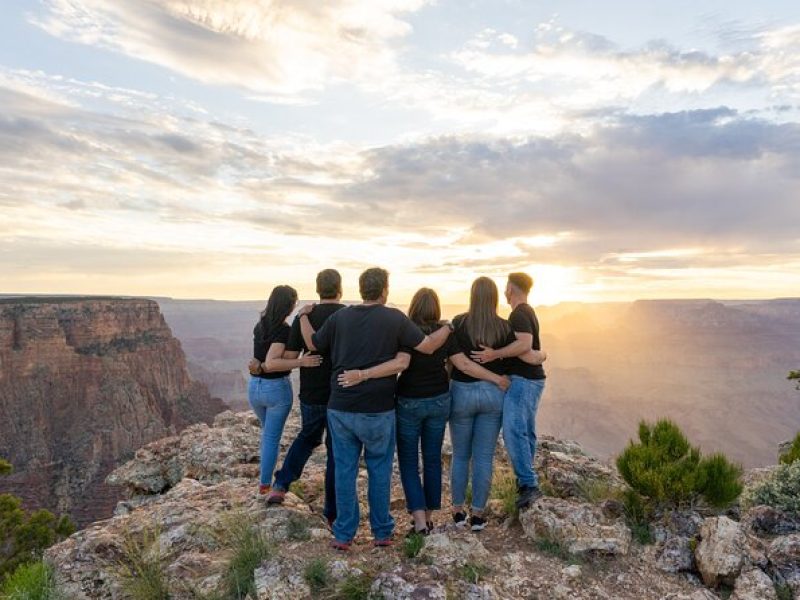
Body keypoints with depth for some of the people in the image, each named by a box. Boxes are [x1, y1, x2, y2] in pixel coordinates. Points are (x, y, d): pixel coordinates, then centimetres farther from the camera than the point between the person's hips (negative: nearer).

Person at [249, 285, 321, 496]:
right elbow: (271, 363, -29)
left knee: (267, 431, 27)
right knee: (272, 437, 9)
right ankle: (265, 484, 19)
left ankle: (265, 480, 37)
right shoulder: (283, 330, -20)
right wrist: (301, 362, -32)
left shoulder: (260, 325, 3)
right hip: (277, 388, -7)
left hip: (255, 386, 7)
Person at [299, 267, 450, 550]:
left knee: (344, 470, 11)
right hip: (378, 410, -2)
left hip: (340, 408, 3)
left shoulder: (340, 317, 0)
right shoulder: (395, 319, -9)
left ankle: (343, 535, 20)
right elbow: (428, 346, -6)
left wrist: (304, 316, 30)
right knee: (379, 470, 13)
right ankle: (382, 532, 23)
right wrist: (448, 328, 13)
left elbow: (313, 343, 12)